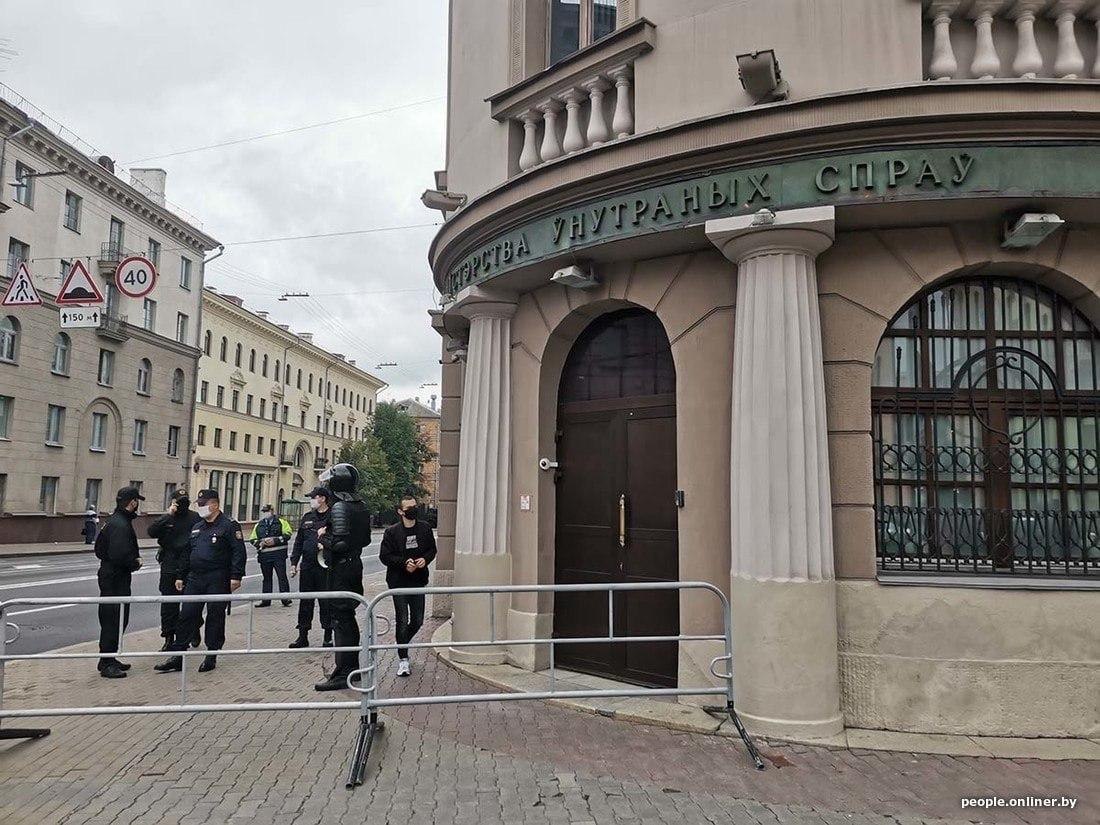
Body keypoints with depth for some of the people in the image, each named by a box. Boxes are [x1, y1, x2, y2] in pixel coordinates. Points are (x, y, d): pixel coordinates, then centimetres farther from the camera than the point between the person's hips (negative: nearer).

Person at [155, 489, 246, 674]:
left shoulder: (229, 526, -8)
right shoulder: (196, 528, 16)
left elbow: (239, 552, -13)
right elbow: (187, 554, 22)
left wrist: (236, 576, -19)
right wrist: (181, 576, 17)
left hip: (217, 581, -6)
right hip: (194, 579, 7)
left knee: (215, 618, 3)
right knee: (186, 616, 5)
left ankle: (211, 657, 14)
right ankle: (177, 657, 12)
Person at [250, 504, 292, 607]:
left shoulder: (281, 521, 5)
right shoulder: (259, 525, 17)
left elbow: (287, 534, -4)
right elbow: (252, 539, 16)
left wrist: (275, 540, -15)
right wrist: (260, 543, -4)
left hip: (278, 554, -4)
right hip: (264, 555, 4)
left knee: (282, 576, -5)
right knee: (266, 578, 10)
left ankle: (285, 599, -2)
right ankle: (266, 601, 16)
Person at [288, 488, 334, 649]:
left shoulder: (333, 517, -6)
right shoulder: (307, 518, 12)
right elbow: (298, 541, 15)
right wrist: (294, 562, 10)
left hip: (325, 567, -5)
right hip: (307, 566, 5)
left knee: (326, 602, 2)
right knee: (305, 601, 10)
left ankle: (328, 636, 14)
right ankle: (303, 636, 19)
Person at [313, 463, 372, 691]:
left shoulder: (339, 507, -17)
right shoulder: (361, 506, 10)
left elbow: (339, 543, -25)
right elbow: (366, 539, 15)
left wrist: (323, 536, -7)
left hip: (341, 568, -9)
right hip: (356, 564, 9)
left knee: (340, 620, -3)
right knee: (348, 618, 17)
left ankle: (342, 674, 1)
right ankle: (353, 666, 26)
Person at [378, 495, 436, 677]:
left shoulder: (425, 528, 3)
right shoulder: (392, 531, -7)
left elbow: (432, 549, 13)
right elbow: (385, 556, -8)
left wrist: (425, 559, -8)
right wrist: (404, 563, -19)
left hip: (418, 581, 4)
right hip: (398, 582, -4)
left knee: (417, 620, 9)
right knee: (402, 621, -2)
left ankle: (402, 644, 37)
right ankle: (403, 659, 9)